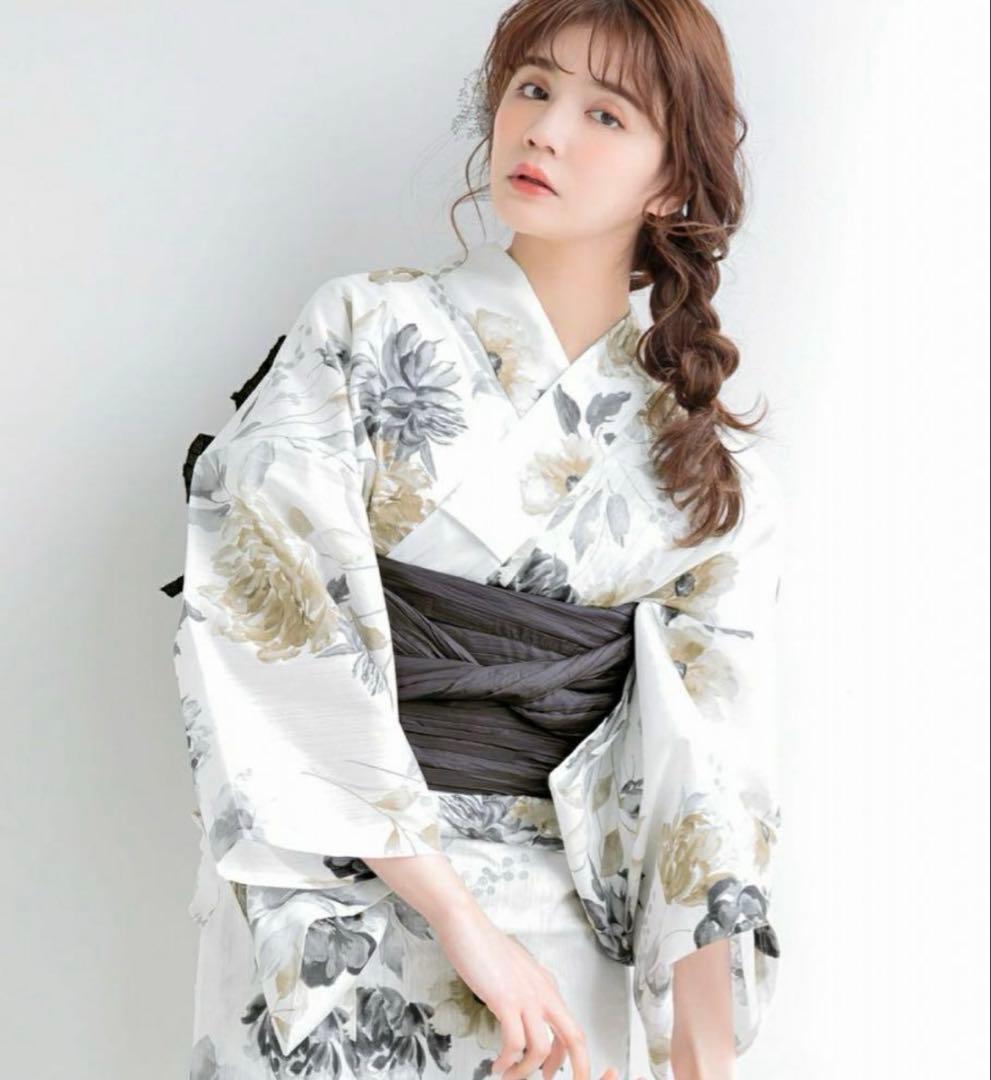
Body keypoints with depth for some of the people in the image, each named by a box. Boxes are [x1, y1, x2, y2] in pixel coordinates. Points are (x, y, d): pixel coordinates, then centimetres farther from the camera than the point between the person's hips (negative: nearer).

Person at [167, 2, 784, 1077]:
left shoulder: (714, 476, 4)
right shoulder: (361, 333, -3)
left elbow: (706, 761, -2)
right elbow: (276, 630, -13)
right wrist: (460, 916, -19)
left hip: (559, 939, 2)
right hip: (333, 916, -2)